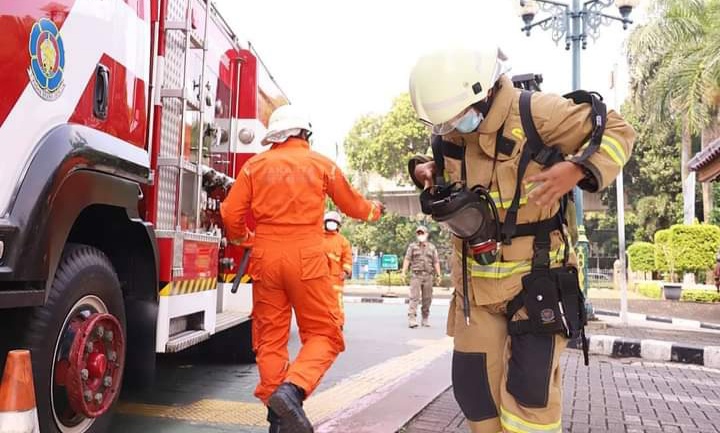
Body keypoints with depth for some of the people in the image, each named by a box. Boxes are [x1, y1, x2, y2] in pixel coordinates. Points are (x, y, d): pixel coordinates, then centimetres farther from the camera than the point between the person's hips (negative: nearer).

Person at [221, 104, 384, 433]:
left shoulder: (255, 165, 7)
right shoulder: (322, 165, 4)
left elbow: (231, 214, 3)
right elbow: (353, 205, 17)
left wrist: (243, 239, 24)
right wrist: (374, 210, 39)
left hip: (265, 258, 3)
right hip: (306, 258, -2)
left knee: (270, 338, 11)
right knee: (324, 334, 6)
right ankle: (292, 388, -18)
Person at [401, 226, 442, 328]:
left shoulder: (432, 247, 13)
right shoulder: (412, 246, 8)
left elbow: (436, 262, 11)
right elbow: (407, 259, 1)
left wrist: (438, 275, 4)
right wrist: (404, 272, -10)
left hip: (428, 276, 2)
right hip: (416, 275, -2)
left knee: (427, 299, 6)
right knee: (414, 297, -11)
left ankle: (425, 319, 17)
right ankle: (412, 319, -15)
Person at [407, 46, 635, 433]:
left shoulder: (535, 113, -16)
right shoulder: (446, 134, 1)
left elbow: (617, 130, -8)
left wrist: (577, 169, -26)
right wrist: (425, 170, 2)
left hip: (534, 278, -5)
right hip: (475, 281, 5)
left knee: (530, 389, -3)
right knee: (474, 387, 11)